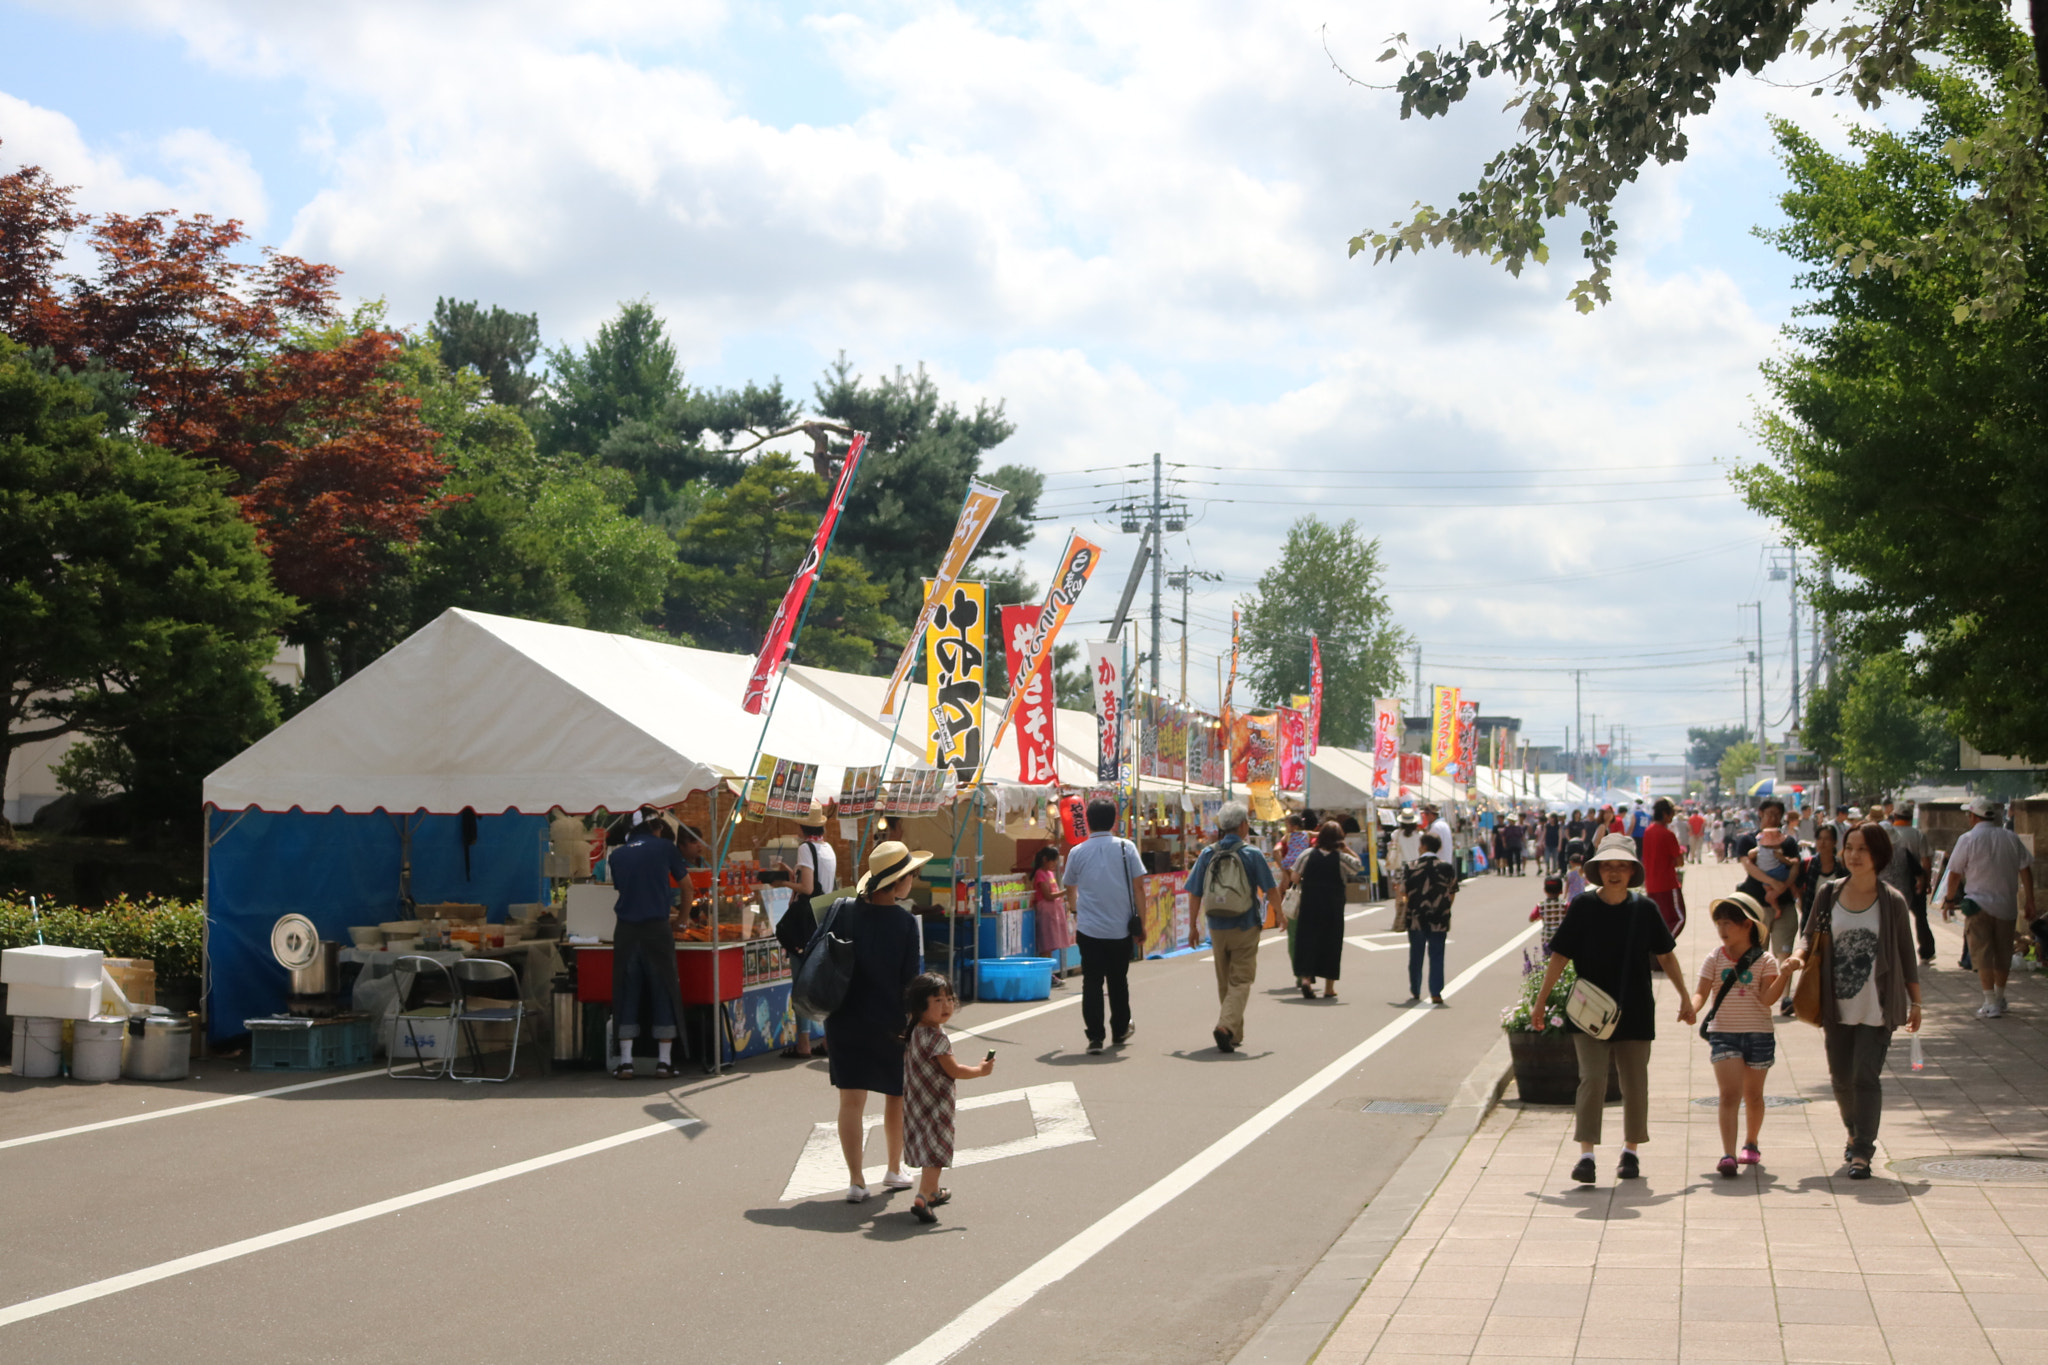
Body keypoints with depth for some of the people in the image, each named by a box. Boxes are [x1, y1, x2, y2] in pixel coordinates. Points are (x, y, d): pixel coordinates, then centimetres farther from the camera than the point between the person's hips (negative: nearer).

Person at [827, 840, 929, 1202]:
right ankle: (894, 1170, 28)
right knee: (897, 1096, 18)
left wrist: (827, 1010, 11)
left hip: (844, 1020, 2)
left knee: (851, 1101, 4)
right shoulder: (905, 923, -12)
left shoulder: (842, 909, -4)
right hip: (890, 1023, -2)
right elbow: (910, 982, -9)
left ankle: (855, 1181, 3)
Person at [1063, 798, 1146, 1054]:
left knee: (1092, 983, 2)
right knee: (1118, 981, 17)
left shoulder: (1077, 852, 1)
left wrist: (1074, 909, 38)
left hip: (1089, 929, -1)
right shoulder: (1126, 848, -3)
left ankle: (1095, 1038, -5)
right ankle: (1120, 1030, 31)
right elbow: (1137, 888, -4)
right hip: (1120, 928, 1)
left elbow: (1070, 890, 17)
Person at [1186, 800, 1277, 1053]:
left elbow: (1195, 894, 1)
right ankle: (1226, 1026, -20)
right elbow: (1269, 890, -4)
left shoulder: (1208, 854, -1)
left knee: (1224, 983, 16)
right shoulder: (1252, 854, -8)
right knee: (1241, 981, 1)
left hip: (1217, 928, 3)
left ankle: (1234, 1034, 24)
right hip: (1245, 927, -3)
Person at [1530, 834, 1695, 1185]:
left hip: (1635, 1013, 2)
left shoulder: (1644, 909, 0)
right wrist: (1541, 1001, -2)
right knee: (1592, 1079, -12)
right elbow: (1560, 957, -2)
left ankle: (1631, 1150, 24)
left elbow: (1665, 955, 10)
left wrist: (1684, 997, 12)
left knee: (1634, 1083, 8)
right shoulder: (1582, 907, -4)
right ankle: (1586, 1154, -10)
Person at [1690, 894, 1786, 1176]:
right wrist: (1692, 1008, -26)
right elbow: (1702, 992, -5)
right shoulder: (1715, 959, 2)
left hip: (1758, 1035, 0)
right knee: (1730, 1093, -13)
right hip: (1723, 1034, 0)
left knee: (1753, 1095, 14)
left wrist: (1785, 974, -25)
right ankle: (1728, 1155, -20)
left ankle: (1751, 1143, 37)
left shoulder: (1764, 961, -3)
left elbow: (1767, 998, -13)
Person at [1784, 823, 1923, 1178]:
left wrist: (1915, 1003, 5)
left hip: (1877, 1009, -3)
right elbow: (1811, 937, 10)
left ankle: (1862, 1152, -7)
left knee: (1866, 1077, -10)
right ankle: (1855, 1133, 37)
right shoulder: (1829, 894, 2)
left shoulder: (1892, 901, -4)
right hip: (1837, 1007, 3)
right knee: (1841, 1078, 13)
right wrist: (1799, 956, -12)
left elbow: (1906, 955, 2)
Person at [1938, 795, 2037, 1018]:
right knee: (2003, 954, 16)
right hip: (2007, 905, 4)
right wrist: (2030, 903, 8)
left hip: (1979, 904, -4)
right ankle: (1999, 998, 31)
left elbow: (1954, 874, -5)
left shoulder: (1968, 839, -7)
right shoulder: (2011, 838, 4)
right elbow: (2025, 870, 4)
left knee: (1982, 954, -2)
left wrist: (1949, 900, 9)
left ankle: (1990, 1003, -10)